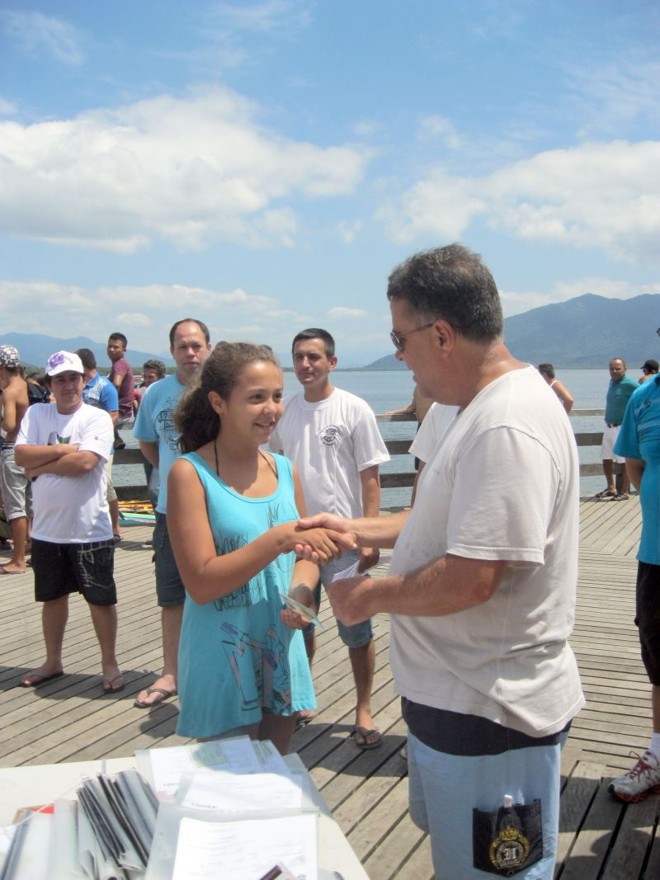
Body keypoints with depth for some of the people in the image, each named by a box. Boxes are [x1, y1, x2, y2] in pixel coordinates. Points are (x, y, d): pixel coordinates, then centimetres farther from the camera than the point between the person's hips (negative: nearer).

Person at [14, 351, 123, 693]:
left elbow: (85, 462, -22)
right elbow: (21, 455, -8)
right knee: (52, 596, 19)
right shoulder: (36, 413, 4)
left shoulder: (97, 418, -8)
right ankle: (52, 661, 35)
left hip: (89, 529, -4)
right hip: (46, 528, 4)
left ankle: (109, 663, 22)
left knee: (100, 598, 6)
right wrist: (64, 450, -16)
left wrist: (40, 465, -12)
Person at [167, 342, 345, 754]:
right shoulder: (192, 473, -13)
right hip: (223, 662, -5)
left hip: (281, 655, 5)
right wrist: (279, 538, -28)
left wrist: (300, 592, -12)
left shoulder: (285, 470, 3)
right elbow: (200, 584, -19)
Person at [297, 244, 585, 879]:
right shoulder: (483, 408, 9)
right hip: (454, 694, 11)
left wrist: (369, 597, -15)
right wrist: (358, 530, 11)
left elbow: (469, 580, -30)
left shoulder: (506, 427, -27)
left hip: (489, 713, -10)